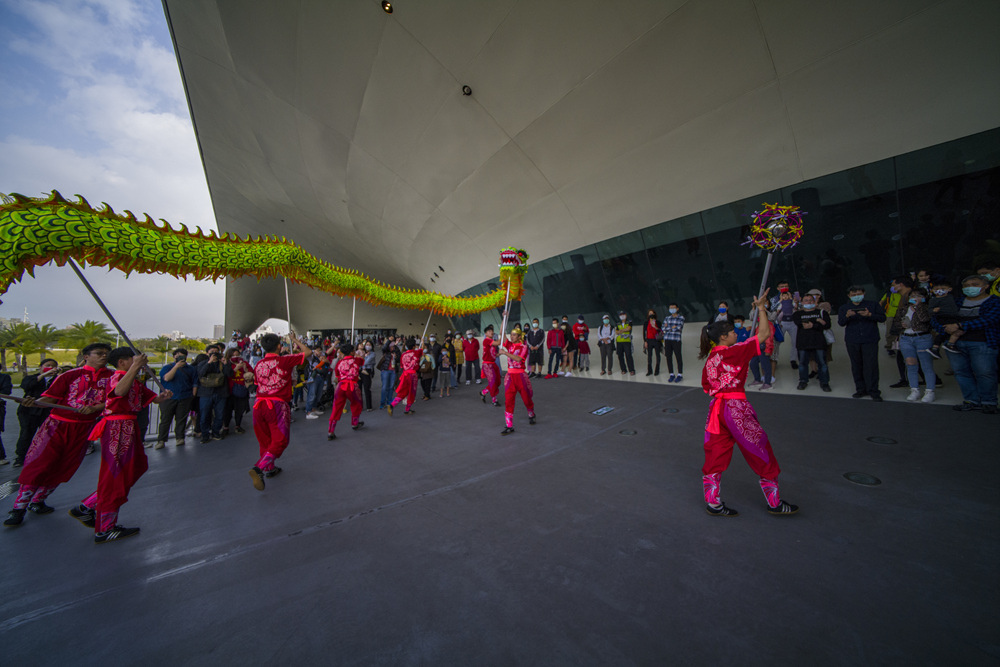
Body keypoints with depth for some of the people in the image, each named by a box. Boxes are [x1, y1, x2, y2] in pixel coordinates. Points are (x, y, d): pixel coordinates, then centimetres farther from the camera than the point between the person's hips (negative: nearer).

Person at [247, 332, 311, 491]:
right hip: (277, 405, -6)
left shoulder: (258, 364, 8)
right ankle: (258, 469, -14)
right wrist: (294, 340, 11)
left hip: (259, 404, 7)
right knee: (280, 440, 2)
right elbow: (308, 352, -2)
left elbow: (257, 383, 19)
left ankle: (270, 468, 34)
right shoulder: (284, 361, -10)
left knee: (265, 440, 19)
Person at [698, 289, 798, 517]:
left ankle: (712, 503, 20)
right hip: (736, 408, -6)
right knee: (762, 456, 13)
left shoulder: (710, 358, 8)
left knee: (716, 455, 11)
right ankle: (775, 503, 30)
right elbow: (764, 333, -5)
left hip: (716, 408, 7)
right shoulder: (735, 351, -11)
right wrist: (761, 308, 4)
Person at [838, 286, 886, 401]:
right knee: (856, 366, 6)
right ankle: (861, 389, 15)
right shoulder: (843, 308, 11)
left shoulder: (873, 304, 9)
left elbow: (883, 317, 3)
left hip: (870, 340, -2)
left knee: (871, 365, -6)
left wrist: (869, 315, -16)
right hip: (852, 341, 2)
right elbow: (840, 322, 0)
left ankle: (873, 391, 1)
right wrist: (847, 316, -21)